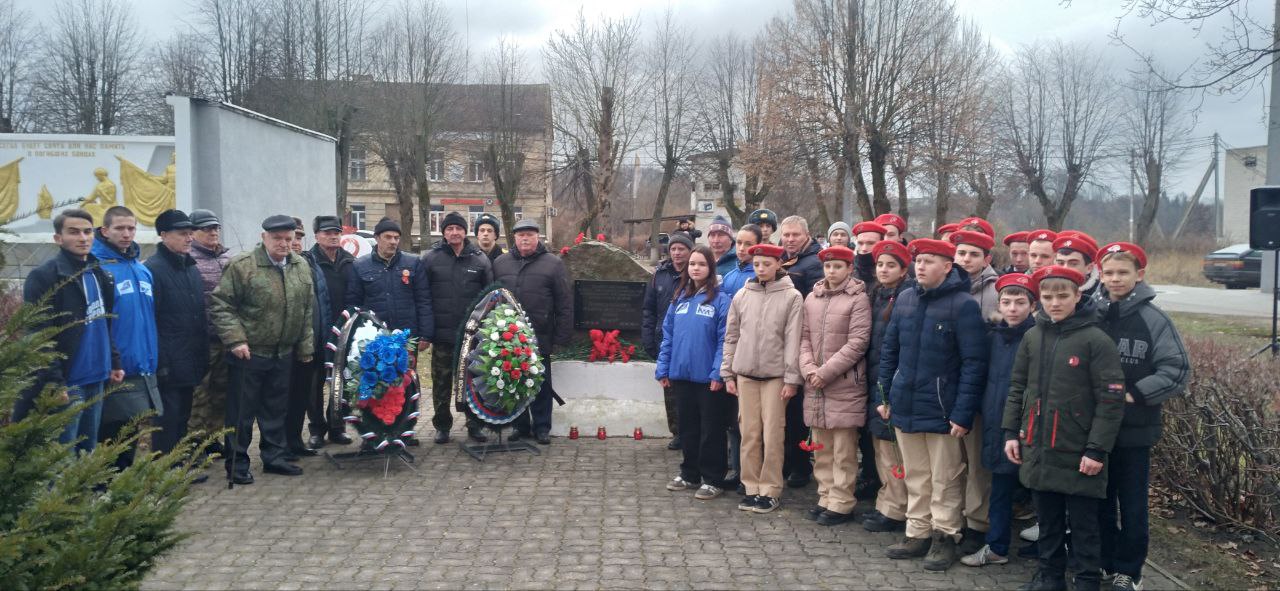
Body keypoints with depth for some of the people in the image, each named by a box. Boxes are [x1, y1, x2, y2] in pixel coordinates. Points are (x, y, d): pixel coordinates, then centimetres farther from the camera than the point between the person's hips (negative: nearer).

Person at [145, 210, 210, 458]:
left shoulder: (191, 268, 14)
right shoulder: (153, 268, -11)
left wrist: (203, 357, 14)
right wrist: (159, 362, -18)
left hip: (190, 363, 8)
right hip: (168, 367, -8)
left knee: (182, 420, 16)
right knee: (167, 421, -1)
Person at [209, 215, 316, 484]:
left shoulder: (301, 267, 6)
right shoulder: (242, 266, -12)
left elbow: (307, 310, 11)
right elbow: (221, 305, -12)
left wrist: (305, 347, 10)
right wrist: (235, 339, -18)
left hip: (283, 353, 5)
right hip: (249, 353, -5)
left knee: (276, 409, 16)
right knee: (242, 411, 4)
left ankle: (274, 457, 28)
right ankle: (237, 464, 15)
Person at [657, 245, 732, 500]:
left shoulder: (720, 299, -8)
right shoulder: (679, 298, 9)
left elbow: (724, 340, -12)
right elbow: (668, 336, 10)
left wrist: (718, 373, -17)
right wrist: (663, 369, 6)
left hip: (708, 377, -5)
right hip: (682, 374, 5)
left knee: (711, 429, 4)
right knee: (688, 427, 16)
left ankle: (713, 480, 14)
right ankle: (690, 474, 28)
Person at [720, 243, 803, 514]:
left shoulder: (792, 297, -2)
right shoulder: (742, 296, 8)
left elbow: (793, 341, -5)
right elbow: (731, 337, 12)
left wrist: (791, 379, -9)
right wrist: (728, 373, 8)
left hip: (775, 375, -3)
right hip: (745, 374, 3)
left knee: (772, 435, -1)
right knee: (749, 434, 6)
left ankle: (770, 490, 9)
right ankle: (751, 487, 16)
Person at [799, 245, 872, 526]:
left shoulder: (858, 298, -5)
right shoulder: (812, 298, 11)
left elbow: (857, 343, -11)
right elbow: (805, 337, 11)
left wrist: (825, 372, -14)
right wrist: (809, 370, -6)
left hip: (845, 384, -5)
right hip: (815, 385, 6)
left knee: (843, 450, 0)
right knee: (821, 447, 13)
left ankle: (841, 504, 8)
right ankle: (826, 498, 23)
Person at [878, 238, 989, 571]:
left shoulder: (963, 305, -11)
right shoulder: (905, 300, 7)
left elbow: (974, 364, -14)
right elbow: (889, 350, 14)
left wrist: (963, 413, -18)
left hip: (942, 409, -5)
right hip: (905, 406, 6)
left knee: (945, 480, 7)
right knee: (915, 477, 15)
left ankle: (945, 538, 20)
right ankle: (918, 534, 26)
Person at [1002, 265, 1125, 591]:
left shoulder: (1096, 340, -10)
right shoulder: (1032, 337, 6)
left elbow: (1111, 400, -11)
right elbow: (1017, 388, 13)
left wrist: (1097, 449, -14)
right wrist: (1011, 432, 8)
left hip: (1078, 453, -5)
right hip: (1038, 448, 5)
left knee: (1083, 522, 7)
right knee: (1047, 519, 16)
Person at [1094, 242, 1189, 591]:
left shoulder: (1153, 320, -9)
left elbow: (1177, 371, -11)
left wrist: (1134, 394, -16)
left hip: (1135, 430, -3)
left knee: (1132, 504, 8)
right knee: (1099, 500, 14)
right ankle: (1102, 561, 29)